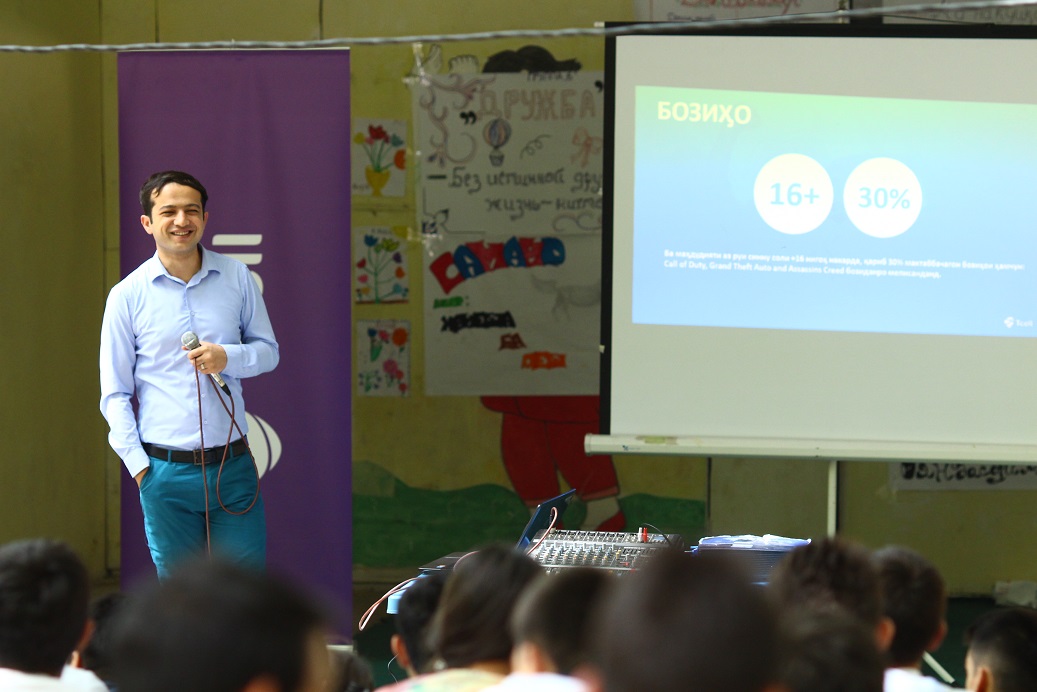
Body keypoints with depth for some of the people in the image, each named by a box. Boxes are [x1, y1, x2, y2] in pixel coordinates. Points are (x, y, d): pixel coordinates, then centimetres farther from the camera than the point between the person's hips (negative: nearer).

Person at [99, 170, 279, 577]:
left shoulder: (236, 277, 4)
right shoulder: (127, 295, -1)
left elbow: (268, 351, 13)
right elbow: (115, 394, 4)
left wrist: (229, 357, -10)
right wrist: (138, 465, -5)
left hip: (233, 465, 1)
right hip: (166, 471, -1)